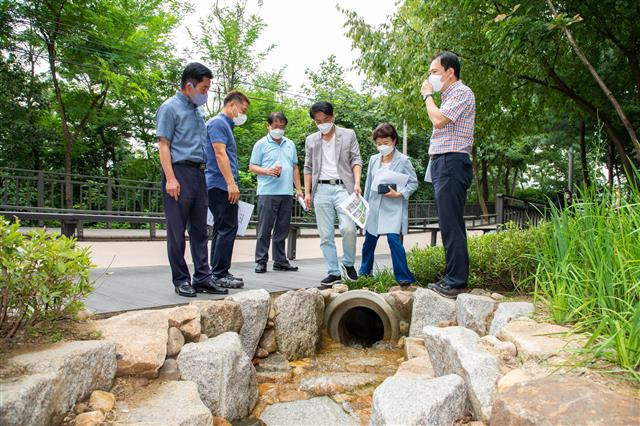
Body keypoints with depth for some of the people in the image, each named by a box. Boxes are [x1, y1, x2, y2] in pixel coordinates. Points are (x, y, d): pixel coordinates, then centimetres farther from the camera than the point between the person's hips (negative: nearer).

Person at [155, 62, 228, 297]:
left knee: (199, 229, 8)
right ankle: (181, 280, 7)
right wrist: (170, 178, -18)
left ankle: (202, 277, 14)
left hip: (199, 173, 8)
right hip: (180, 172, -7)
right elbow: (163, 145, -9)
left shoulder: (198, 111, 19)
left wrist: (203, 172, 13)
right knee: (177, 230, 0)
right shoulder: (170, 108, -3)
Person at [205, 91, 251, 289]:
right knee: (227, 229, -10)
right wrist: (231, 183, -23)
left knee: (222, 229, 12)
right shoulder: (218, 123, -8)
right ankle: (220, 274, -7)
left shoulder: (225, 125, 22)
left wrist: (231, 184, 21)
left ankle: (218, 272, 17)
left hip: (220, 186, 11)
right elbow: (220, 154, -18)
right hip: (221, 185, -11)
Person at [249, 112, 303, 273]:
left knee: (282, 229, 9)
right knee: (264, 229, -2)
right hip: (267, 192, -4)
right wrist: (268, 171, -15)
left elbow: (295, 168, 21)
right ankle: (261, 261, 5)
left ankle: (280, 261, 17)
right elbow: (252, 166, 2)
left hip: (286, 193, 5)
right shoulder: (261, 144, 4)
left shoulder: (290, 144, 18)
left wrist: (298, 189, 13)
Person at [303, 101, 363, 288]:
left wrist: (357, 183, -11)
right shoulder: (311, 140, 17)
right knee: (325, 235, 1)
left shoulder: (348, 135, 10)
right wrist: (307, 192, 9)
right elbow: (308, 168, 18)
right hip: (321, 190, 3)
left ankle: (348, 263, 6)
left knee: (348, 228, -18)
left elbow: (356, 160, 4)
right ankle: (333, 272, 9)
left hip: (342, 187, -3)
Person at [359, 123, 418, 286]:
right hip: (375, 207, 5)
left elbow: (414, 183, -4)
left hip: (394, 207, -5)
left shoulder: (403, 160, -5)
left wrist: (399, 194, -17)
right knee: (369, 239, 12)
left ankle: (404, 277, -7)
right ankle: (364, 271, 32)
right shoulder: (374, 159, 8)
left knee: (393, 238, -17)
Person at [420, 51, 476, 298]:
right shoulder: (449, 96, 24)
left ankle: (456, 282, -9)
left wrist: (428, 96, -3)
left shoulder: (462, 93, -5)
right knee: (449, 225, 9)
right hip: (442, 165, 10)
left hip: (451, 164, -10)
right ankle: (452, 278, 15)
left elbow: (438, 120, -18)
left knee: (451, 225, -12)